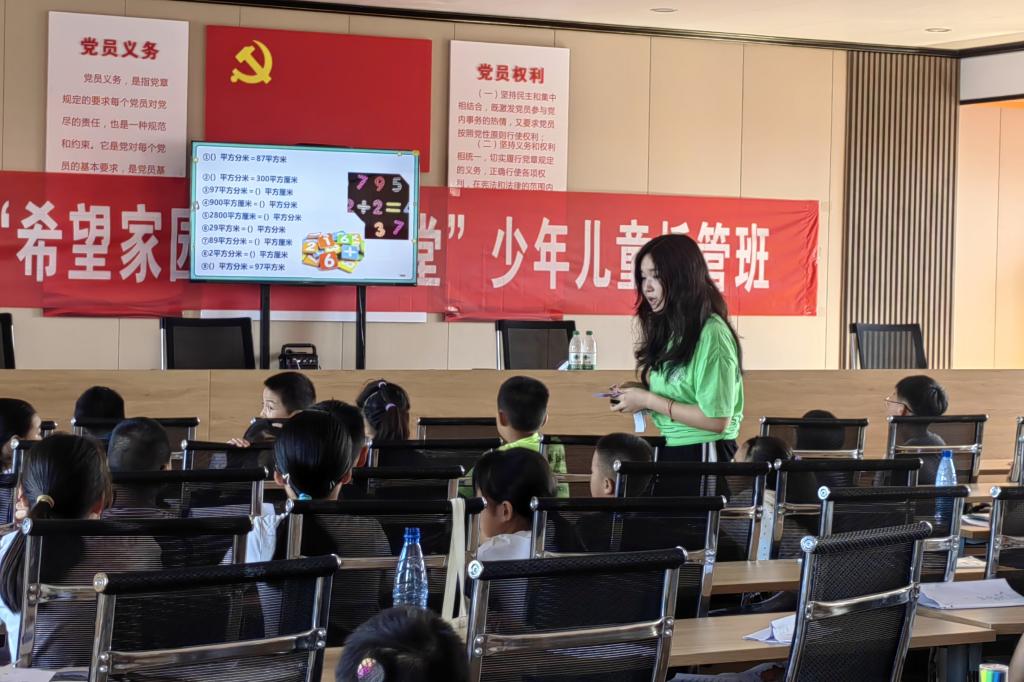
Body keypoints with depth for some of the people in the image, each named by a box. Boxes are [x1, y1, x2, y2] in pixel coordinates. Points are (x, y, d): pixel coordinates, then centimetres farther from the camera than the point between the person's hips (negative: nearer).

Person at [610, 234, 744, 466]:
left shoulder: (711, 334, -16)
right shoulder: (668, 329, 10)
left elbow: (717, 420, -21)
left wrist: (648, 400, -15)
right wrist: (639, 393, 0)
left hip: (703, 455, -8)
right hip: (669, 450, 8)